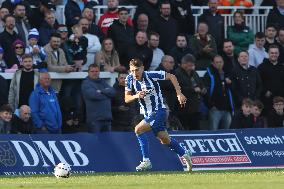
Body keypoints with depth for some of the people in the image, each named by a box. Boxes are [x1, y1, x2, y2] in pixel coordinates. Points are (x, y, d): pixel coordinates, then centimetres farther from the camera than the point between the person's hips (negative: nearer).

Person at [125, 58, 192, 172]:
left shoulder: (151, 75, -18)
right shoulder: (130, 79, -5)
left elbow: (171, 77, -7)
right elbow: (127, 99, -5)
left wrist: (179, 94, -11)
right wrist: (136, 96, -26)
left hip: (159, 110, -6)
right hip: (147, 114, 6)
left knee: (139, 129, -23)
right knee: (165, 140, 17)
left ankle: (146, 161, -20)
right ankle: (184, 154, 39)